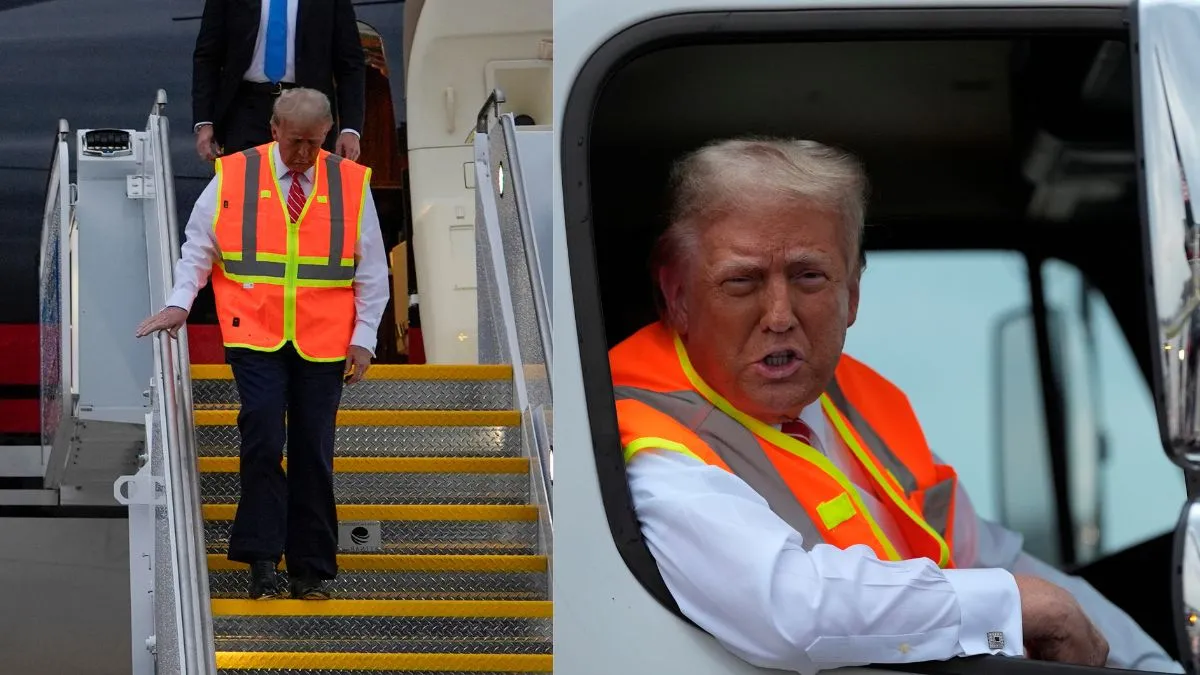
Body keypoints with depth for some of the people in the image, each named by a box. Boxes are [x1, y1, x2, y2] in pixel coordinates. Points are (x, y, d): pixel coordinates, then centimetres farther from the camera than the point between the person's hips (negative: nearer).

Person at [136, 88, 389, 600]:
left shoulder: (351, 184, 5)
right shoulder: (232, 177, 2)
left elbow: (372, 270, 8)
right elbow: (198, 248, 5)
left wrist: (364, 337, 2)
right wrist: (180, 303, -9)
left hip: (323, 343, 1)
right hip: (255, 337, -1)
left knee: (313, 454, 3)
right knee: (263, 442, -13)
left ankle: (312, 569, 9)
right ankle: (261, 558, -6)